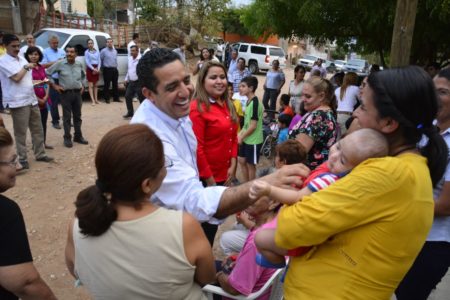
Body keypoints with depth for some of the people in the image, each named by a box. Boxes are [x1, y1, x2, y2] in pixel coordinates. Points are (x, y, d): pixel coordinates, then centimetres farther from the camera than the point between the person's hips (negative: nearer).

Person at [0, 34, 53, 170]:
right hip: (18, 102, -8)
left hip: (32, 100, 8)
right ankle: (22, 161, 7)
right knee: (21, 133, -1)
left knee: (37, 130, 13)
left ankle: (40, 154, 24)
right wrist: (26, 67, -7)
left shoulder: (22, 59, 15)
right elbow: (16, 77, -19)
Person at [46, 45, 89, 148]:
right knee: (67, 117, 1)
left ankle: (78, 136, 22)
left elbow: (83, 75, 24)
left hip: (77, 93, 4)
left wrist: (82, 85, 13)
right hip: (66, 93, -4)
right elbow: (47, 73, -1)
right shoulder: (60, 64, -6)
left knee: (77, 116, 11)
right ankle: (67, 138, 10)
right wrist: (54, 85, -4)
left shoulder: (79, 64, 6)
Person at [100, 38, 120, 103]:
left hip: (115, 69, 5)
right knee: (107, 85, -2)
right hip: (107, 70, -5)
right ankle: (106, 99, 4)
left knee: (115, 84, 9)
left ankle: (116, 98, 16)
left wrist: (115, 67, 15)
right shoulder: (103, 51, -3)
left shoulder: (115, 51, 14)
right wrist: (102, 68, 6)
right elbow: (101, 60, 1)